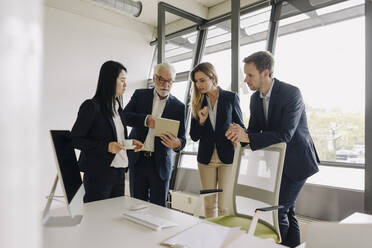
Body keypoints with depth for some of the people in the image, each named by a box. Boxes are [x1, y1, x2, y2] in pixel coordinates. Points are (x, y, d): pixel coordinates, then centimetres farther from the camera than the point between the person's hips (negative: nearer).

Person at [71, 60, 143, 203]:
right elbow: (74, 139, -10)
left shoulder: (117, 107, 14)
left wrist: (129, 143, 3)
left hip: (118, 173, 7)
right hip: (99, 174, -7)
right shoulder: (91, 106, -9)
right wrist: (106, 147, -20)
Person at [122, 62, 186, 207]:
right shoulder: (140, 95, 6)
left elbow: (182, 137, -2)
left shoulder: (178, 106, 2)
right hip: (137, 160, 1)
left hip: (160, 164, -1)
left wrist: (177, 144, -26)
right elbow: (124, 116, -7)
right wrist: (145, 119, -24)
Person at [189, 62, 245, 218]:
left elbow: (240, 126, 6)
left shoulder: (231, 97, -2)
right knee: (209, 204, 12)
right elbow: (194, 137, 4)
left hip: (227, 157, -2)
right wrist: (201, 121, -14)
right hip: (206, 158, 3)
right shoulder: (198, 102, 4)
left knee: (225, 205, 1)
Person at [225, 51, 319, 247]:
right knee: (287, 211, 16)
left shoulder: (291, 93, -21)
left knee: (277, 210, -8)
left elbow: (285, 135, -28)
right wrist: (239, 134, -20)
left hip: (296, 162, -7)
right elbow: (253, 130, 3)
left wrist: (248, 137, -33)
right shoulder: (255, 98, 1)